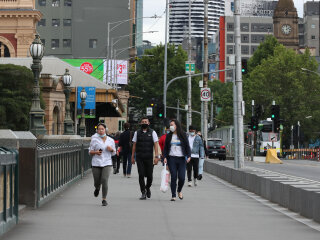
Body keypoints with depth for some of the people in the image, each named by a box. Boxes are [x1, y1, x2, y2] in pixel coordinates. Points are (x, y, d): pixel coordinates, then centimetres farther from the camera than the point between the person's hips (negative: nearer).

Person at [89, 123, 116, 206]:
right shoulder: (94, 139, -1)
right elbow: (90, 152, 6)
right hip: (96, 164, 0)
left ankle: (104, 199, -4)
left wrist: (111, 149, -6)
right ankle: (97, 188, 43)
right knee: (97, 182, 5)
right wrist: (96, 152, -16)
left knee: (104, 181, -15)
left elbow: (113, 153, 16)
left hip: (107, 163, 0)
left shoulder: (111, 140, 6)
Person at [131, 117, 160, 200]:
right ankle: (143, 193, 0)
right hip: (139, 158, 1)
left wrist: (156, 156, -10)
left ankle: (147, 188, 29)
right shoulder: (137, 133, 8)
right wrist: (132, 156, 7)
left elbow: (155, 145, -1)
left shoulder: (152, 132, 4)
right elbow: (134, 145, 10)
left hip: (149, 158, -1)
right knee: (141, 175, -6)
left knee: (149, 175, 1)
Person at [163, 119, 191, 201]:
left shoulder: (183, 135, 5)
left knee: (181, 177, -7)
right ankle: (173, 195, -1)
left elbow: (187, 146, 5)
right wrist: (165, 157, 0)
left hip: (181, 158, -1)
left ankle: (179, 191, 22)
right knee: (173, 177, -6)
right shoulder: (169, 136, 10)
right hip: (172, 158, 1)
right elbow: (165, 148, 12)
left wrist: (189, 156, -8)